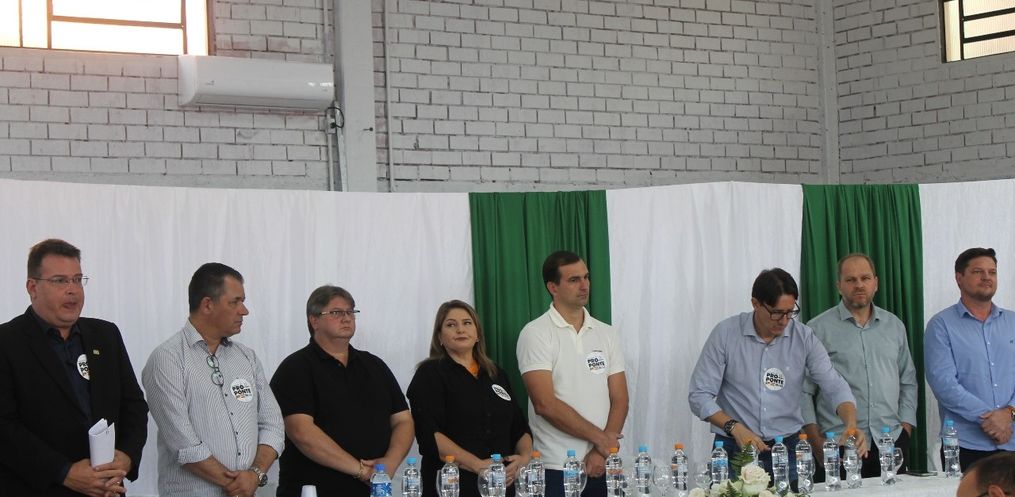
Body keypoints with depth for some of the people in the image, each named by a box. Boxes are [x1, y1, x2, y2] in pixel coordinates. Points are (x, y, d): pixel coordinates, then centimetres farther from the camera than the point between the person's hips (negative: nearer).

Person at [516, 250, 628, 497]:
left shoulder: (606, 333, 9)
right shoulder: (536, 333, -6)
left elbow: (619, 400, 5)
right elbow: (545, 404, -13)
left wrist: (602, 452, -9)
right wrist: (600, 437, -9)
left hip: (601, 466, 4)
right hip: (555, 468, -4)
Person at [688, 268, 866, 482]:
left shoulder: (804, 338, -3)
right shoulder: (726, 333, -8)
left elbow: (834, 386, -8)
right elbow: (699, 395, -7)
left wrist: (851, 424, -27)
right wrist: (735, 428, -21)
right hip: (736, 449, -2)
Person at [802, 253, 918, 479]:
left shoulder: (894, 326, 14)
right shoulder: (819, 329, 0)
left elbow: (908, 382, 18)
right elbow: (803, 390, -1)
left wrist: (905, 429, 8)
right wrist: (816, 442, -7)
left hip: (892, 442, 4)